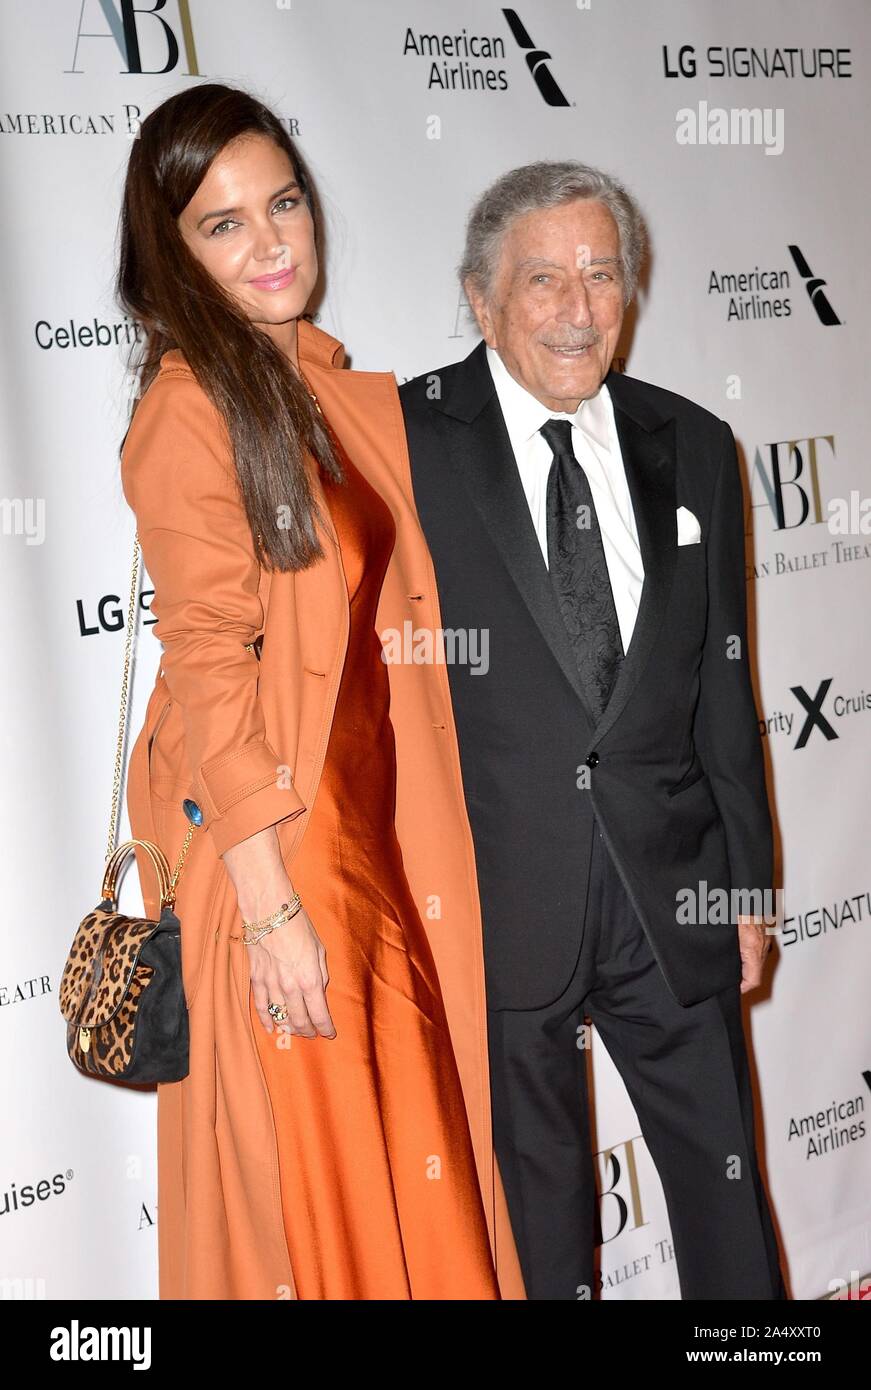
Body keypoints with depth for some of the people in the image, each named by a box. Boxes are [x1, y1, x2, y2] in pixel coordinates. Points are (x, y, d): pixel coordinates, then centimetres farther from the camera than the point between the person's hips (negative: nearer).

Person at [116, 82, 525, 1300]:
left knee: (405, 1101, 18)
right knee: (304, 1146, 6)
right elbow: (207, 665, -18)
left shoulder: (344, 388, 8)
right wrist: (268, 901, -20)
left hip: (374, 814, 7)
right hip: (266, 831, -7)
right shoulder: (186, 411, -14)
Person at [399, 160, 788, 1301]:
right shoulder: (401, 444, -6)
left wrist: (747, 881, 11)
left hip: (672, 895, 3)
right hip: (492, 899, -3)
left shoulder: (693, 448, 7)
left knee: (723, 1171, 14)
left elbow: (724, 683, 10)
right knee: (536, 1190, 13)